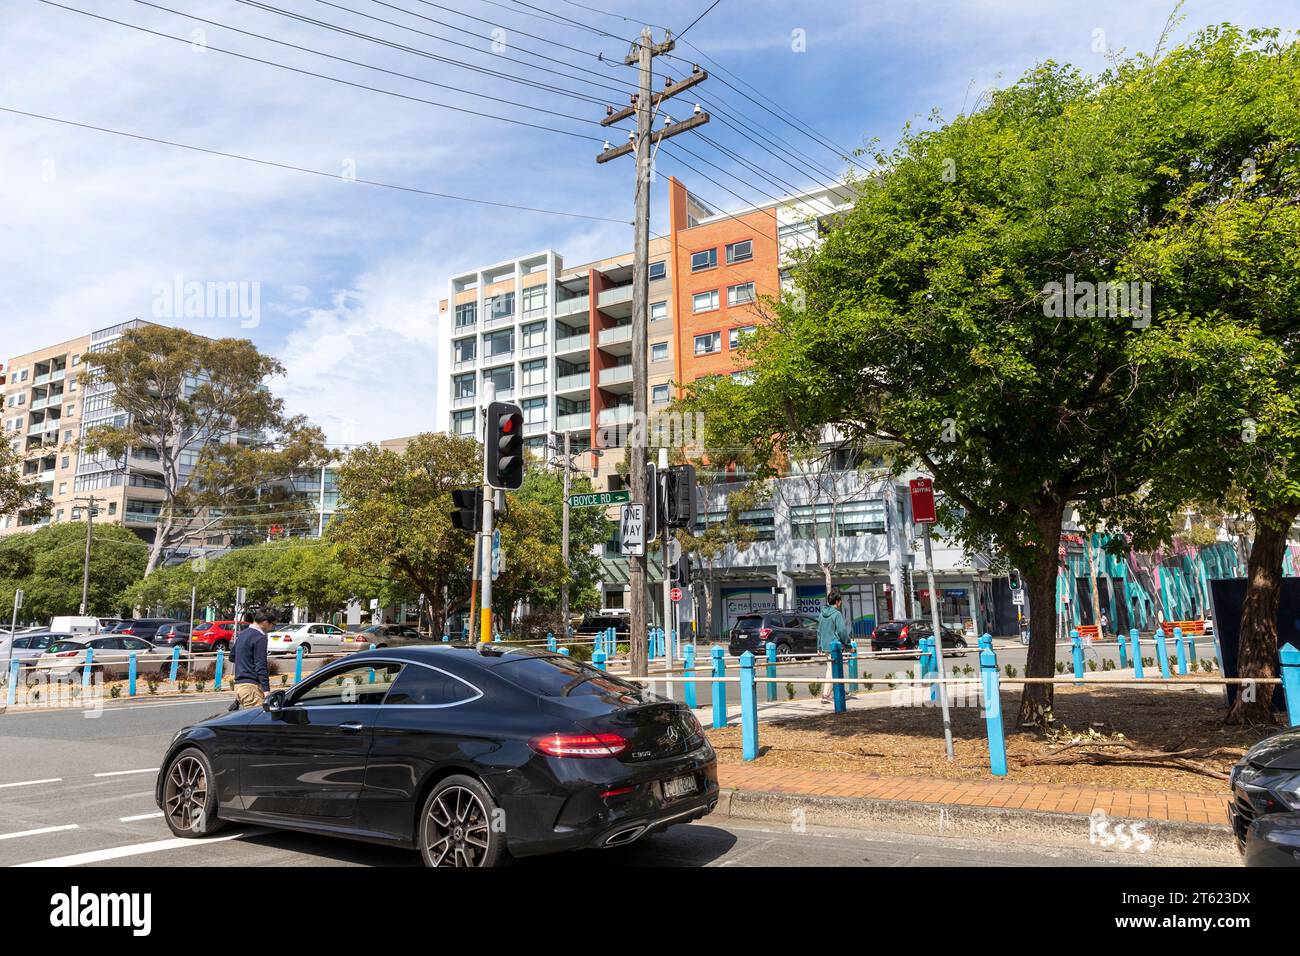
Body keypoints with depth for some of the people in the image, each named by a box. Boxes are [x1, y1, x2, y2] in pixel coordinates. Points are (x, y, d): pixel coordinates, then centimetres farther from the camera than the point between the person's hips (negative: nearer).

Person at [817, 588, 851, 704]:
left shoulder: (822, 613, 10)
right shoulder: (837, 614, -13)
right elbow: (842, 631, -15)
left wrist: (819, 646, 22)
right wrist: (846, 643, -2)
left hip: (825, 646, 8)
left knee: (829, 670, 17)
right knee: (832, 671, -3)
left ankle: (827, 694, 22)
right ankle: (825, 696, -5)